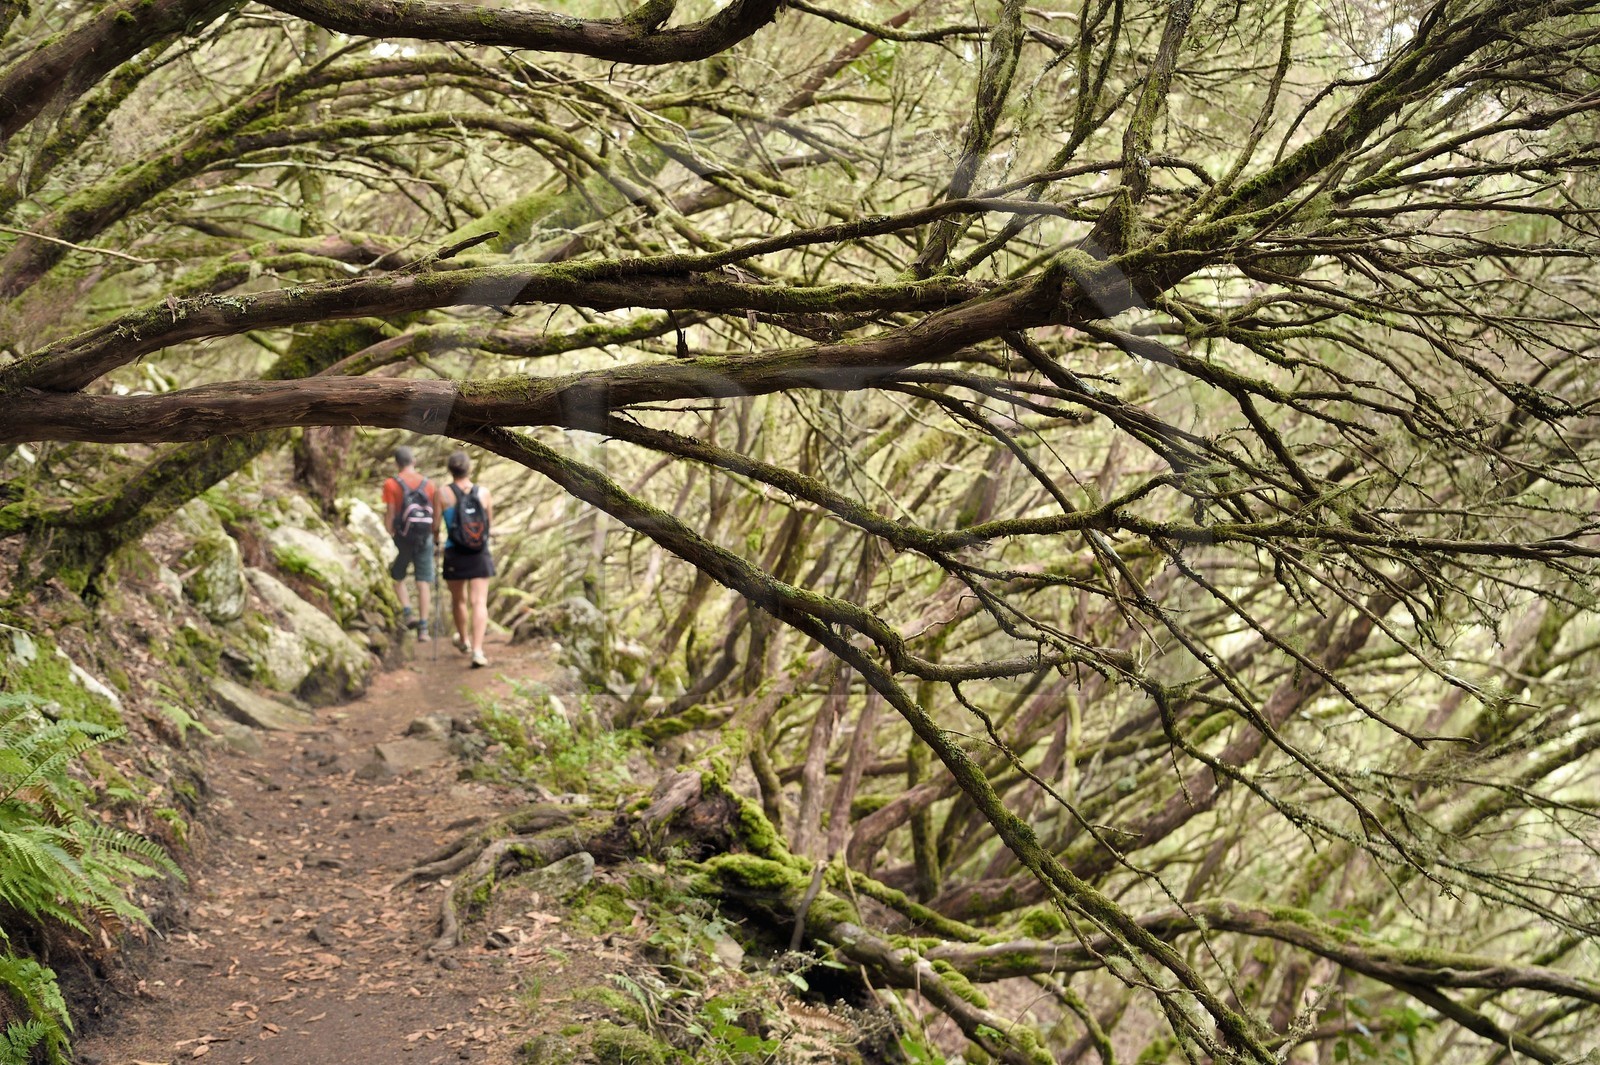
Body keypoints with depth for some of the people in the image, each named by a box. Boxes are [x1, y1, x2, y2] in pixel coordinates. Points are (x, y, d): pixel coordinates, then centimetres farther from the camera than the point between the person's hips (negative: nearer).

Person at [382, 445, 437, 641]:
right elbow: (436, 515, 4)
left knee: (398, 577, 19)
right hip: (425, 538, 2)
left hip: (402, 537, -2)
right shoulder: (429, 484, 4)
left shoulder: (391, 484, -4)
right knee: (423, 583, 3)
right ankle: (423, 629, -1)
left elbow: (390, 515, -9)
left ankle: (407, 613, -1)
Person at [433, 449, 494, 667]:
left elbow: (436, 526, -5)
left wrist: (437, 534, 19)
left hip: (455, 554, 0)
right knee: (479, 602, -2)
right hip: (480, 555, 0)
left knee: (458, 600, 20)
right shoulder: (483, 492, -5)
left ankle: (464, 641, 41)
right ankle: (477, 650, -14)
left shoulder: (443, 494, -11)